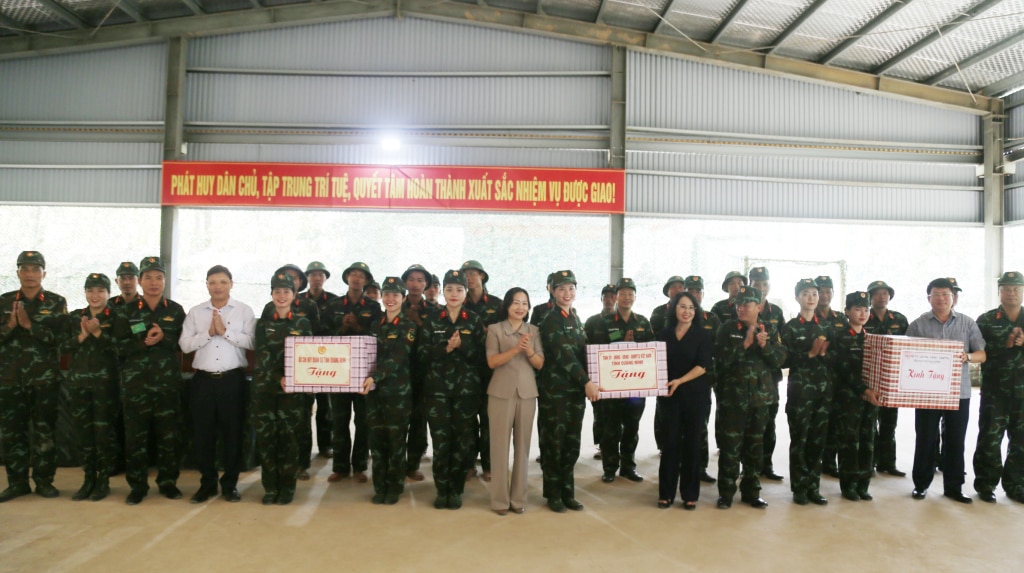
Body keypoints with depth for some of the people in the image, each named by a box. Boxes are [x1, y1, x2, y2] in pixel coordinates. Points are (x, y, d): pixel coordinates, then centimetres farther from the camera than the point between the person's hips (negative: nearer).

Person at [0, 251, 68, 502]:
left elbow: (60, 337, -10)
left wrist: (30, 325, -18)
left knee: (45, 430, 4)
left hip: (45, 378, -2)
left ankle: (44, 480, 13)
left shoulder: (56, 302, 1)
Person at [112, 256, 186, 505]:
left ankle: (168, 482, 18)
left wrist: (164, 339, -16)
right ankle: (137, 485, 14)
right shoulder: (126, 312, 6)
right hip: (136, 382, 0)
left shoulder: (176, 310, 6)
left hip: (168, 382, 0)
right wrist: (143, 342, -16)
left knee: (169, 435, 5)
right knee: (135, 436, 2)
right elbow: (120, 346, -1)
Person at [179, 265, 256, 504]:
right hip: (203, 379, 2)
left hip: (232, 379, -2)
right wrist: (208, 333, -11)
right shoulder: (195, 312, 9)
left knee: (232, 432, 5)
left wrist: (224, 331, -14)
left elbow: (250, 342, -10)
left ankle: (230, 484, 17)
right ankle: (207, 483, 21)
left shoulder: (244, 310, 1)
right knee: (202, 433, 7)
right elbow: (185, 345, 1)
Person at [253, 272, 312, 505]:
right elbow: (263, 355, -2)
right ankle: (270, 487, 11)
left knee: (289, 436, -1)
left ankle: (287, 487, 10)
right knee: (266, 436, 1)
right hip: (265, 386, 1)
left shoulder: (303, 323, 8)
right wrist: (279, 378, -17)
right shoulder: (263, 324, 10)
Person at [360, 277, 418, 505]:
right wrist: (368, 379, -4)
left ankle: (394, 487, 14)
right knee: (376, 439, 6)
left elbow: (398, 358, -15)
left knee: (396, 439, 2)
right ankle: (379, 487, 17)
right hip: (374, 389, 4)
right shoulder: (375, 325, 13)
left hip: (398, 390, -4)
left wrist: (375, 377, -28)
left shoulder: (409, 327, -3)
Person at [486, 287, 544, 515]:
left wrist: (529, 351, -16)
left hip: (527, 393, 2)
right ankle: (500, 499, 7)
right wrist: (516, 349, -20)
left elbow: (540, 364, 4)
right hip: (501, 393, -2)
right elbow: (492, 361, -8)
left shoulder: (534, 331, 9)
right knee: (500, 445, -1)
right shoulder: (495, 330, 2)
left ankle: (518, 497, 14)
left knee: (523, 445, 5)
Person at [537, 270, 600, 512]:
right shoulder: (551, 320, -10)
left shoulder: (575, 318, 14)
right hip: (554, 390, -7)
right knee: (554, 442, 2)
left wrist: (586, 382, 6)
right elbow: (564, 355, -19)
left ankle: (568, 492, 21)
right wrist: (587, 381, -23)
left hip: (576, 389, 7)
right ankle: (553, 494, 14)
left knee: (572, 443, 10)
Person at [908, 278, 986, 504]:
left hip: (958, 392, 1)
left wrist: (967, 357, -18)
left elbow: (982, 354, 2)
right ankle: (921, 484, 18)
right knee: (925, 440, 5)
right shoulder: (918, 324, 1)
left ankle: (953, 486, 19)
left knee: (955, 441, 7)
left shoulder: (968, 323, 5)